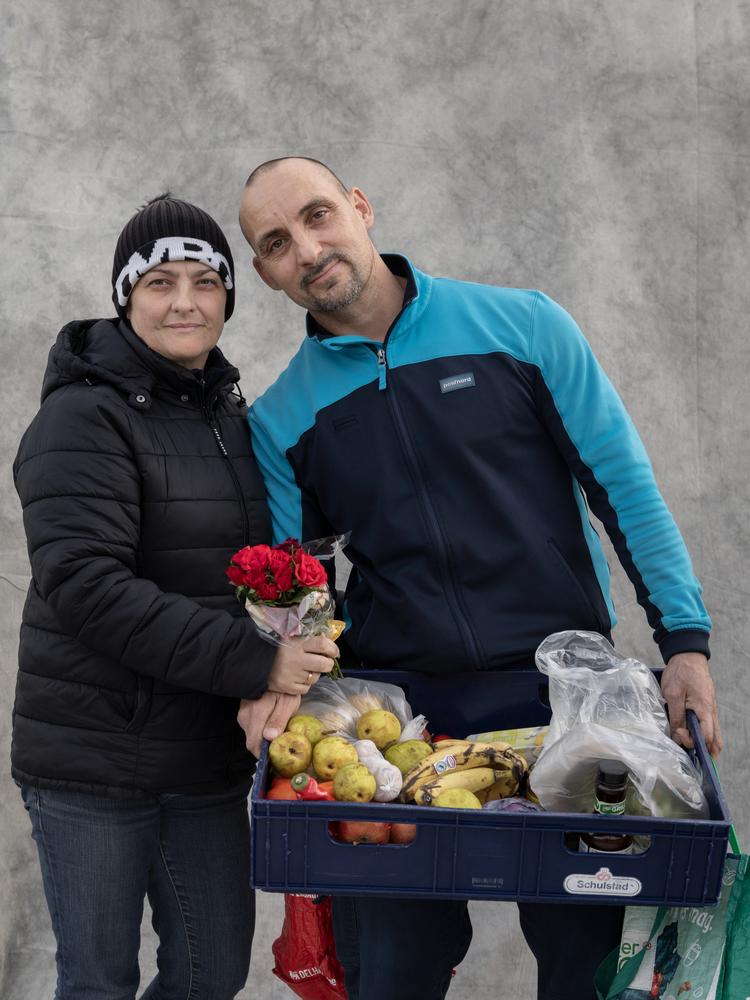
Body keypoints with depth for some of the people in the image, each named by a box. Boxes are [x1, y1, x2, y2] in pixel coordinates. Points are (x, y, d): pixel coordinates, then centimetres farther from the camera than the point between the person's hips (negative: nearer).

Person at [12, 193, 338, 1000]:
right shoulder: (83, 418, -11)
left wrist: (304, 644, -3)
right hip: (93, 756, -6)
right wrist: (254, 662, -25)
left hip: (209, 757, 6)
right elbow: (86, 587, -23)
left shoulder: (232, 418, 12)